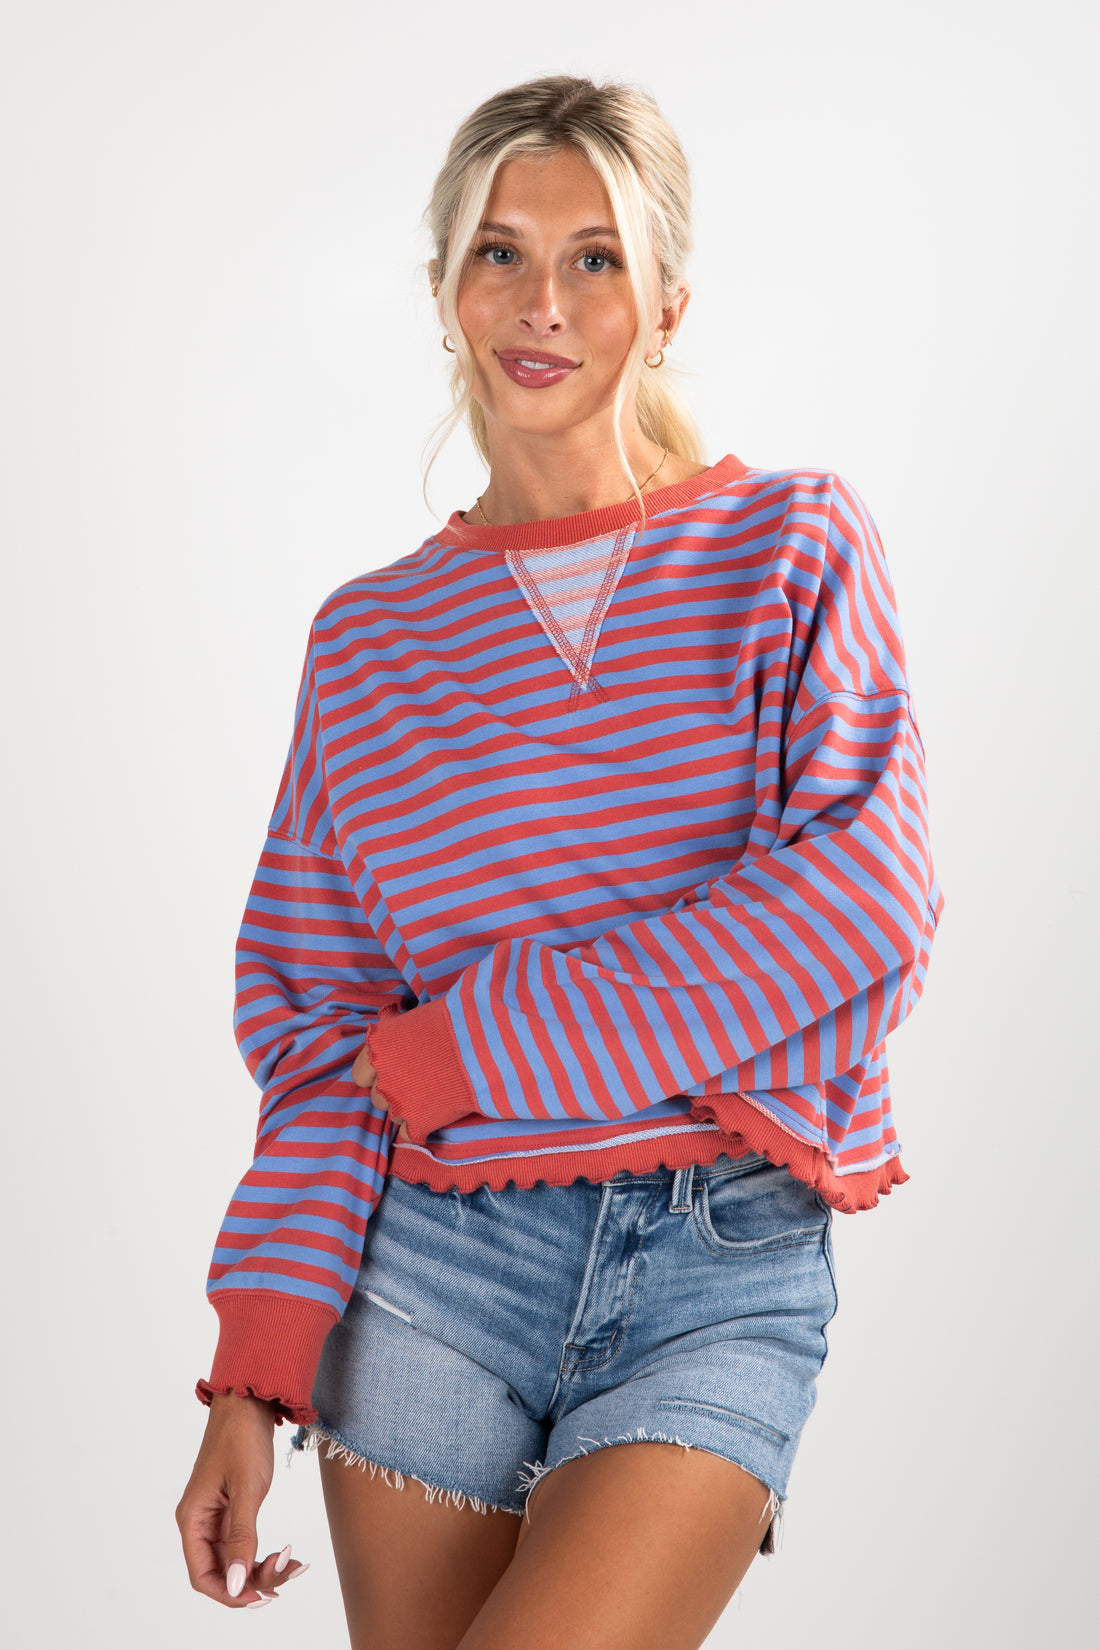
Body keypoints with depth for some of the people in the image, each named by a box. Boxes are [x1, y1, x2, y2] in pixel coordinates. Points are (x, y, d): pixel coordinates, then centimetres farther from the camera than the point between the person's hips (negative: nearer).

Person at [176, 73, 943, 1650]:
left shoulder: (797, 546, 3)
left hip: (725, 1278, -2)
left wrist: (459, 1046, -10)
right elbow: (321, 1031, 6)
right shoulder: (372, 634, 8)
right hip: (431, 1263, 3)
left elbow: (863, 898, -10)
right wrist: (253, 1375, -5)